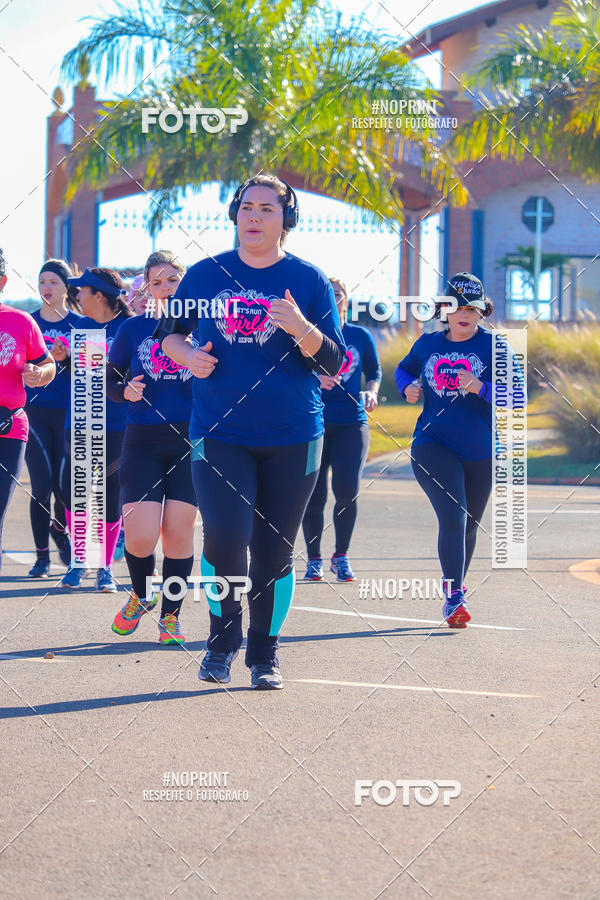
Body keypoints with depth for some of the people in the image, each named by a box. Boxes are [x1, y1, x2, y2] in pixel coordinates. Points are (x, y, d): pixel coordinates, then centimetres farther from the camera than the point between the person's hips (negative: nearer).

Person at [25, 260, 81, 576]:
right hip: (34, 411, 0)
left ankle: (59, 529, 35)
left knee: (65, 484, 2)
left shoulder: (79, 324, 3)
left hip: (69, 412, 0)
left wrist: (68, 356, -18)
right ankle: (42, 556, 2)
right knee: (42, 485, -8)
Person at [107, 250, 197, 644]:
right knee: (140, 535, -10)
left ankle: (171, 615, 14)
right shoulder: (133, 328, 5)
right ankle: (141, 595, 21)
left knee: (180, 529, -2)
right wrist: (125, 390, -10)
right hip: (143, 440, 0)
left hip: (191, 439, 0)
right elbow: (110, 380, 11)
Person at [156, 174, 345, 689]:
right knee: (224, 535, -18)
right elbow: (169, 331, 19)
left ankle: (265, 654, 23)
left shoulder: (309, 281, 2)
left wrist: (302, 329, -21)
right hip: (219, 434, 0)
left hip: (292, 439, 0)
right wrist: (189, 355, -3)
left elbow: (334, 362, -1)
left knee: (274, 551, 5)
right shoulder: (205, 274, 6)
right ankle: (223, 638, 6)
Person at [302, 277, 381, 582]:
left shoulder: (360, 336, 8)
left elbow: (374, 372, 20)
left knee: (347, 489, -13)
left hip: (351, 423, 1)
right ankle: (314, 559, 17)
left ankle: (341, 556, 5)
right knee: (313, 496, 0)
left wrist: (371, 392, 0)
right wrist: (314, 380, -20)